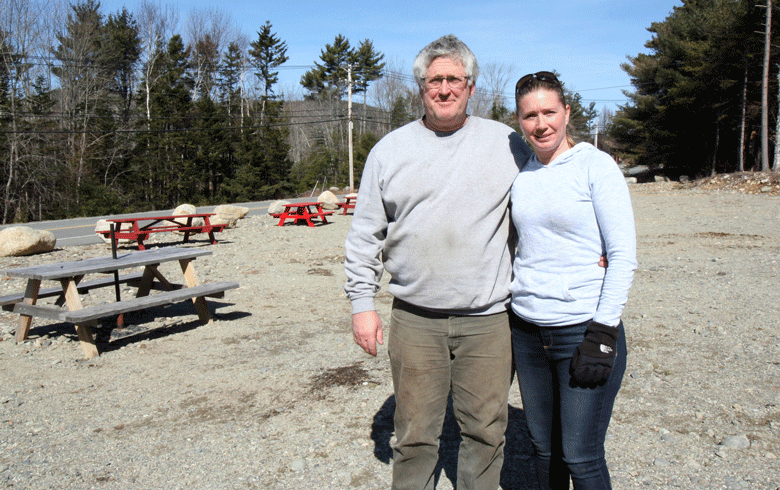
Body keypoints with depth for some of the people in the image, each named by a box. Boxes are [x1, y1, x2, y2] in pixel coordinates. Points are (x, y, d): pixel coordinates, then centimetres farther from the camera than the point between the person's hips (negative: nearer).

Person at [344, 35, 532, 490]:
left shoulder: (508, 144, 3)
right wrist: (362, 302, 2)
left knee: (486, 431, 11)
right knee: (415, 434, 10)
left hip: (488, 318, 0)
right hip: (414, 319, 1)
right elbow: (366, 234, 7)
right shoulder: (390, 150, 5)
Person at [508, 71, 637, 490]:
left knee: (581, 456, 1)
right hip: (527, 331, 5)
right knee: (543, 447, 13)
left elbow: (623, 256, -9)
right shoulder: (520, 173, 9)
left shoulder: (595, 165, -6)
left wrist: (603, 335, -15)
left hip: (584, 328, -5)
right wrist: (504, 320, 13)